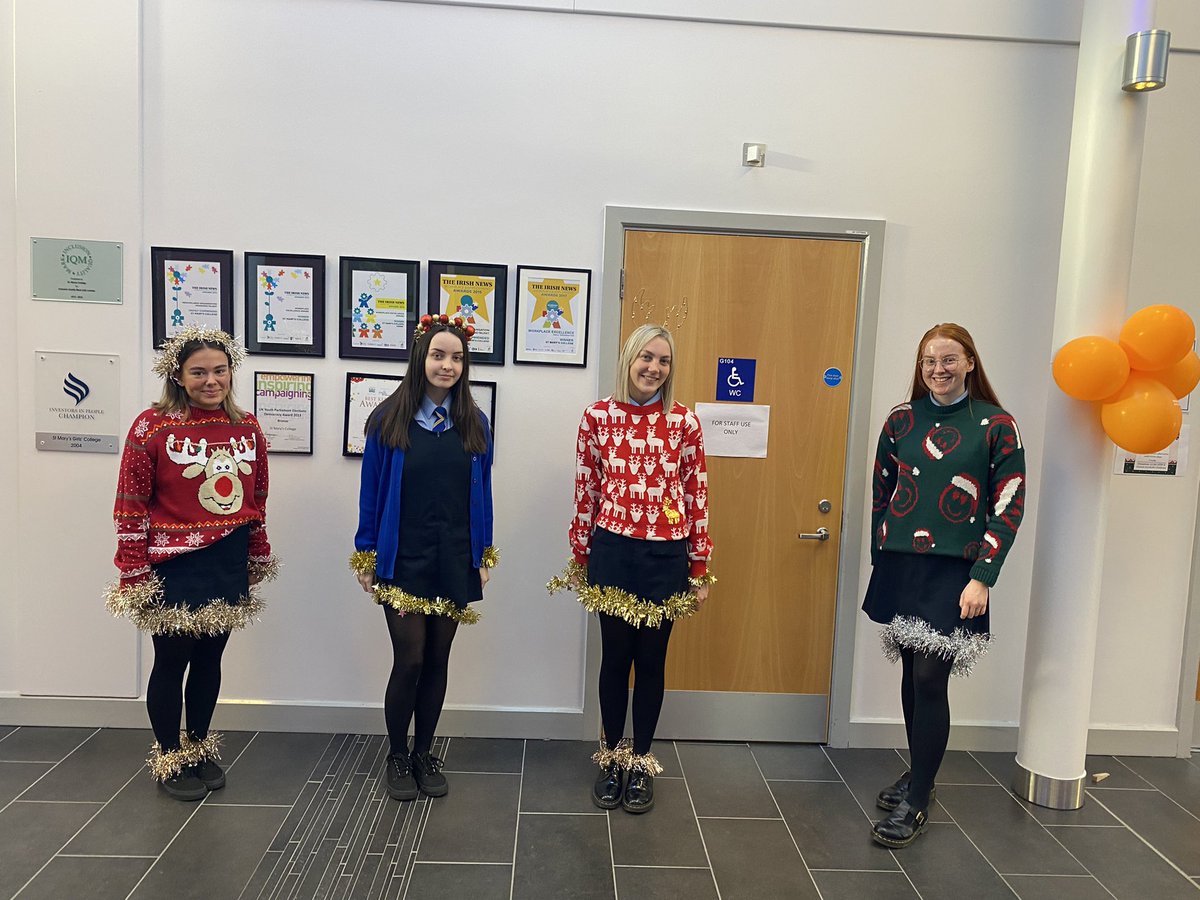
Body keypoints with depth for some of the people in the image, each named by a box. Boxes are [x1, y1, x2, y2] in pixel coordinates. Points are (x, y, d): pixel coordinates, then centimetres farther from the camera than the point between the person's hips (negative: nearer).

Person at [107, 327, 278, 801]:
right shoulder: (152, 426, -10)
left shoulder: (247, 427, 4)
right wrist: (134, 574, -9)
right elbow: (131, 504, -9)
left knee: (210, 659, 15)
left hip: (228, 566, 4)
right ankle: (170, 758, 27)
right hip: (174, 567, -4)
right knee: (172, 661, 8)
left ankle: (200, 749, 33)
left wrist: (258, 559, 14)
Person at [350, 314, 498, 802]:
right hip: (403, 560, -2)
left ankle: (424, 754, 29)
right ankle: (396, 757, 23)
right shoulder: (389, 418, -4)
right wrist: (365, 555, -1)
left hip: (454, 561, 3)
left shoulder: (475, 424, 3)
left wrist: (483, 557, 6)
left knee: (438, 660, 11)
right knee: (410, 660, 0)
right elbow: (371, 491, -1)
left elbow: (482, 494, 7)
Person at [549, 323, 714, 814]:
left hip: (666, 556, 0)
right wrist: (580, 557, 5)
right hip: (613, 552, 0)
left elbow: (697, 496, 1)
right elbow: (585, 491, 3)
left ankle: (640, 762, 29)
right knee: (615, 657, 11)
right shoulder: (597, 416, -1)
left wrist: (699, 568, 2)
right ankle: (610, 758, 30)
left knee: (652, 660, 11)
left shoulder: (685, 422, -1)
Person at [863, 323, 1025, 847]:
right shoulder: (901, 420, 6)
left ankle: (917, 803, 7)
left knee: (930, 679, -6)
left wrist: (982, 577, -10)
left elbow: (1008, 508, -4)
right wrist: (881, 558, 10)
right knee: (911, 672, 12)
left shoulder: (996, 426, -2)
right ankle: (918, 772, 32)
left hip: (953, 571, -3)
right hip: (899, 565, 4)